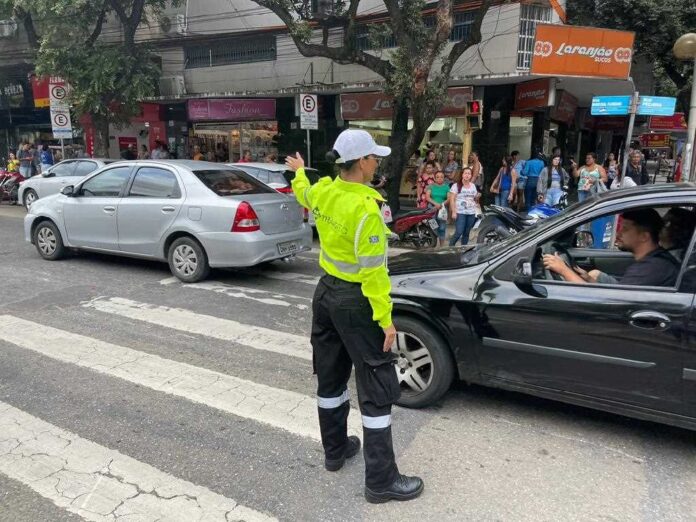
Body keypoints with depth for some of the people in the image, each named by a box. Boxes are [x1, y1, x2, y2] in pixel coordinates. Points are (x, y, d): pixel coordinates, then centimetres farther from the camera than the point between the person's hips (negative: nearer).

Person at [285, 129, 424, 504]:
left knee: (330, 376, 20)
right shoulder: (364, 208, -24)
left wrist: (299, 172, 48)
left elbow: (302, 193, 26)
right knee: (377, 386, 1)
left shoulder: (322, 191, 0)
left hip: (326, 292, 9)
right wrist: (385, 318, -18)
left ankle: (334, 450, 38)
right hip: (355, 301, -8)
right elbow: (372, 271, -24)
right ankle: (381, 480, 11)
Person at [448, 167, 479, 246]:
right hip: (460, 213, -5)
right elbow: (452, 199, -8)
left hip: (471, 213, 5)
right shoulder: (456, 185, -4)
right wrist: (453, 212, -17)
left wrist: (477, 197, -1)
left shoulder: (473, 186, 13)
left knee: (466, 233, 8)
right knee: (459, 232, -13)